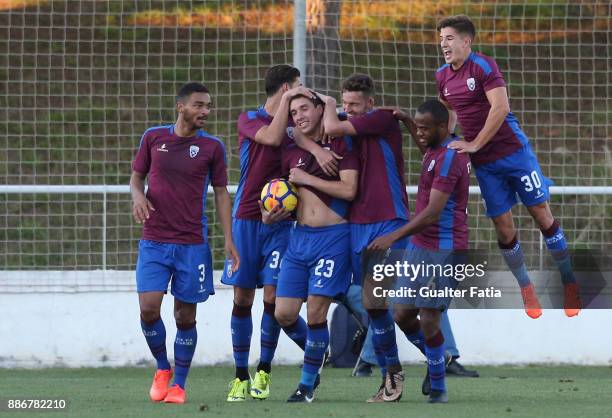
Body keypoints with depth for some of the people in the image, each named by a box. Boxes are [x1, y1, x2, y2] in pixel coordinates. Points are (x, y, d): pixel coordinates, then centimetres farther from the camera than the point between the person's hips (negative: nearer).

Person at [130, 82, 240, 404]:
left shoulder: (212, 146, 2)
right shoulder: (153, 138, 4)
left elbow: (221, 194, 6)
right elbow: (136, 176, 15)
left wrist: (228, 240, -1)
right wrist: (138, 195, -9)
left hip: (193, 244, 0)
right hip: (154, 241, 0)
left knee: (185, 316, 2)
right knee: (148, 308, -11)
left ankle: (179, 384, 15)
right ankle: (162, 368, 14)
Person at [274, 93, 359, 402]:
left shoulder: (341, 145, -4)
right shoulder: (291, 153, 12)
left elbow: (349, 189, -15)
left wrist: (306, 178, -11)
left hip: (332, 237, -6)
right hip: (299, 235, 6)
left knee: (315, 313, -8)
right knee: (284, 314, 1)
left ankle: (308, 383, 5)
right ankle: (317, 353, 29)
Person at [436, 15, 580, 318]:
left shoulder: (483, 66, -14)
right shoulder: (442, 76, 6)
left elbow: (500, 108, -22)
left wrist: (474, 144, -20)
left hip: (513, 151, -5)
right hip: (484, 164, 5)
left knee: (541, 213, 0)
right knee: (503, 226, 4)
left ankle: (569, 283, 10)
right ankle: (526, 289, 18)